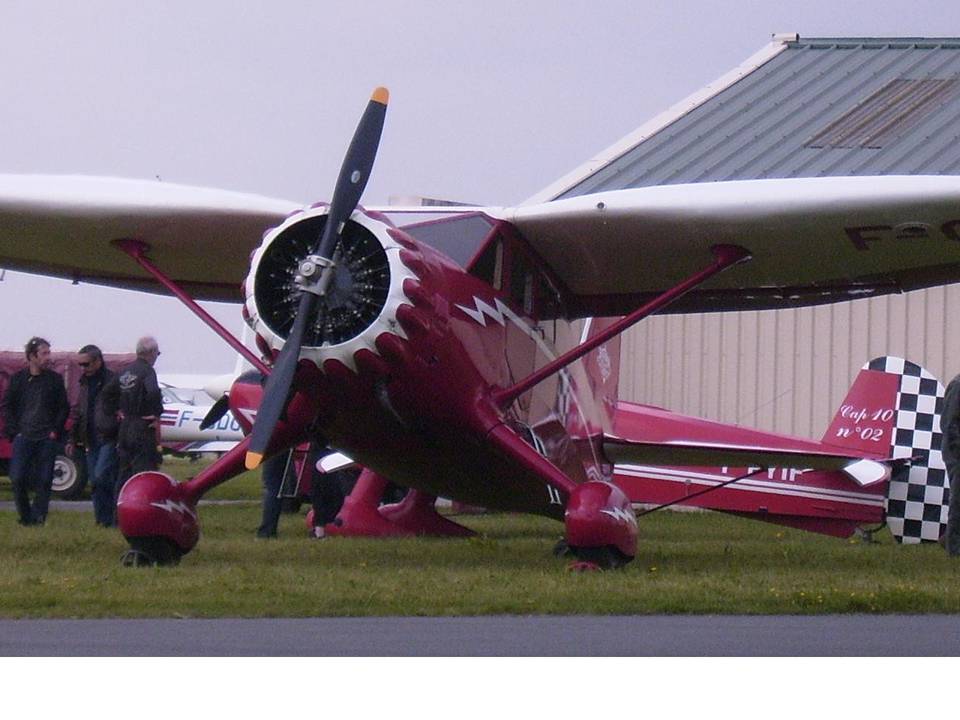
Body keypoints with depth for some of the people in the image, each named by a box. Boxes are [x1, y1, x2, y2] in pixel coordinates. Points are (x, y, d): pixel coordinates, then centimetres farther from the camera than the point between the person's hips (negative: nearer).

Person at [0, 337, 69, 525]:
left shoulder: (55, 379, 6)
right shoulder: (18, 379, 6)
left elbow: (64, 408, 10)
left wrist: (55, 431, -1)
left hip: (48, 439, 0)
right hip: (24, 437, 0)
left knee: (44, 481, -3)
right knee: (18, 479, -7)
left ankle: (38, 518, 4)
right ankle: (25, 517, 7)